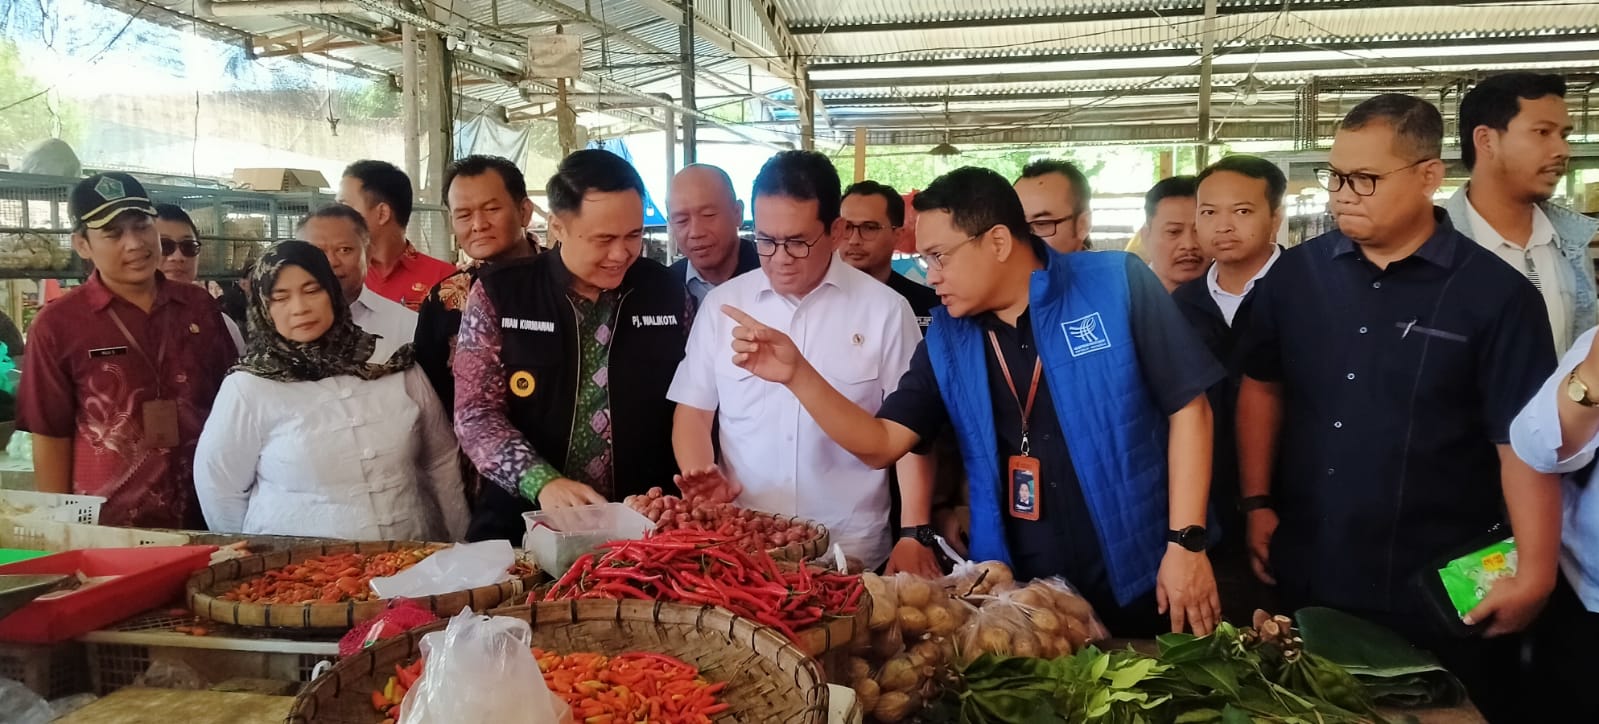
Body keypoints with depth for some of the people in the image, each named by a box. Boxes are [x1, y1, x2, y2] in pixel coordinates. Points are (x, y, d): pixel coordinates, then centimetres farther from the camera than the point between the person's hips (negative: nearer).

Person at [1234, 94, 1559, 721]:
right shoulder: (1294, 274, 1)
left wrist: (1533, 574, -14)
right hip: (1305, 577, 4)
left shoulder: (1494, 292, -9)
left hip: (1441, 593, -3)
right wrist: (1257, 503, 6)